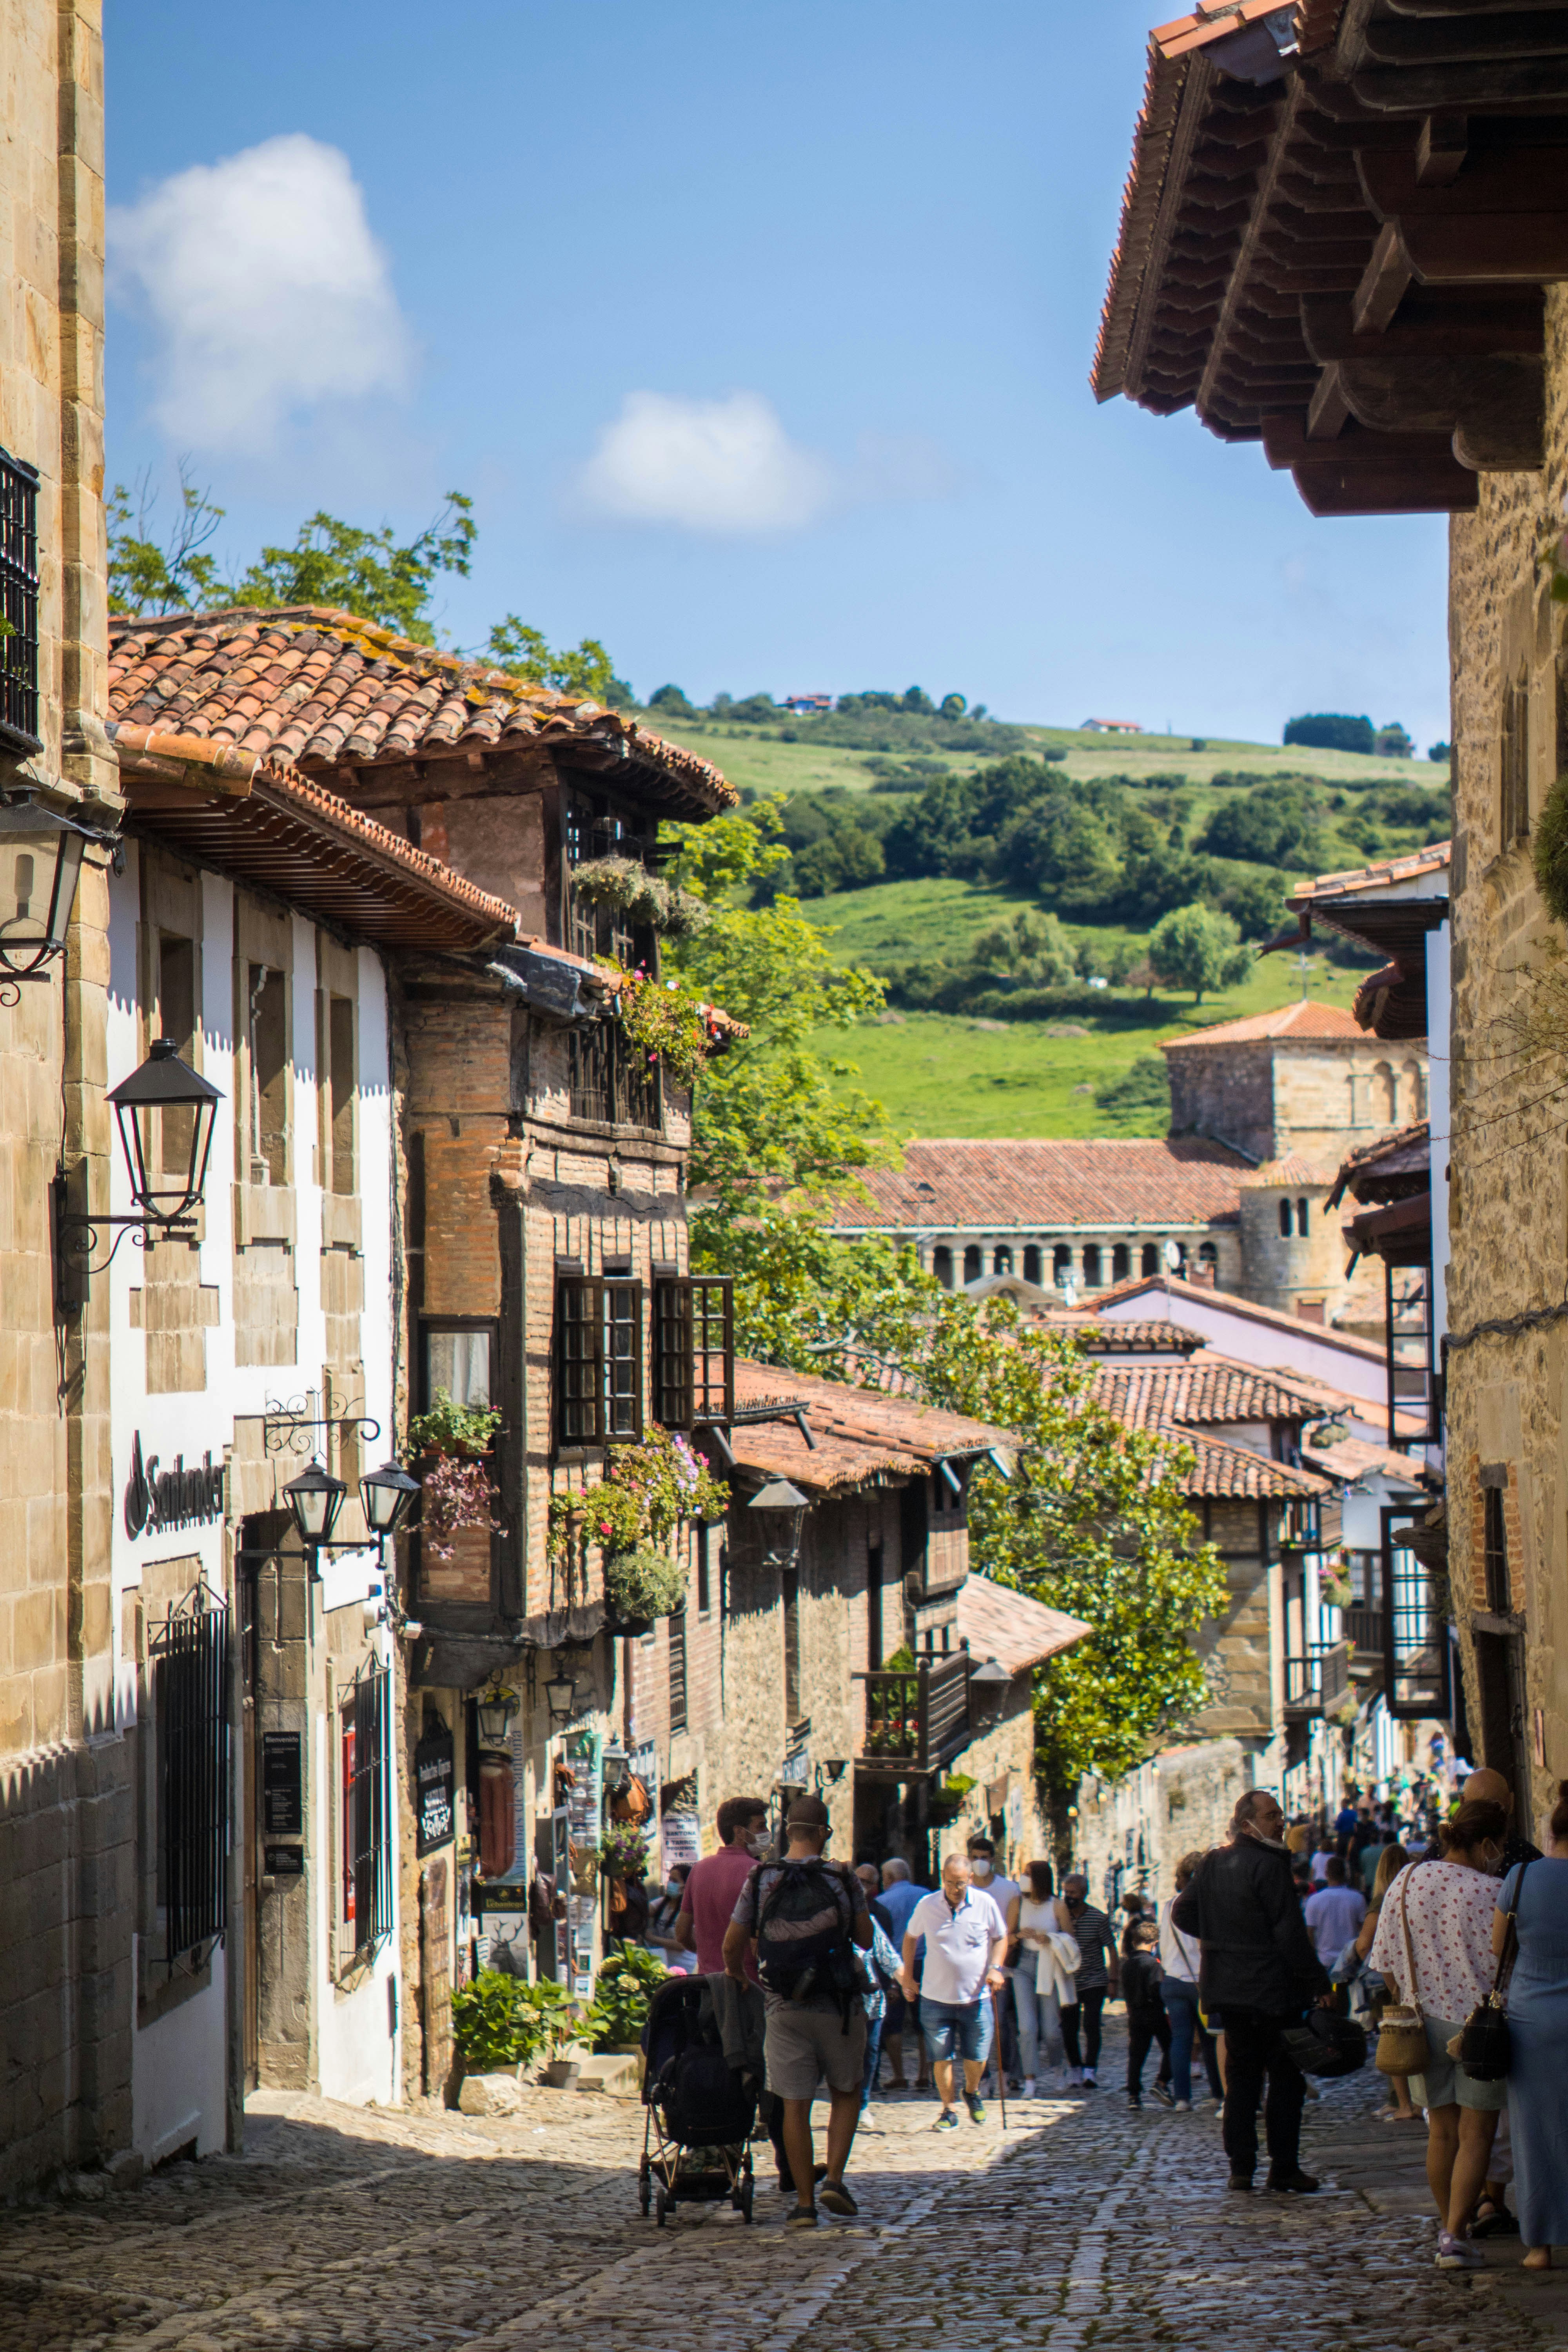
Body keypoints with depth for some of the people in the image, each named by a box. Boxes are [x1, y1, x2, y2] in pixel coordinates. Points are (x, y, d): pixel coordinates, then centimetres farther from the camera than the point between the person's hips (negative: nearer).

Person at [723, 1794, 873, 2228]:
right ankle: (834, 2180, 1)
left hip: (784, 2008, 1)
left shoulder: (760, 1880, -2)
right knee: (846, 2093, 16)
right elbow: (866, 1940, 2)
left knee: (795, 2105, 5)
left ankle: (804, 2202, 5)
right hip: (837, 2005, -1)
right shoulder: (842, 1880, -6)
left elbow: (732, 1946, 5)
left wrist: (738, 1978, 25)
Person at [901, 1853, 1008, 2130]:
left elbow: (1000, 1938, 9)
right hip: (936, 1998, 0)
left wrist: (996, 1967, -7)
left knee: (976, 2059, 5)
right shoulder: (927, 1906, -3)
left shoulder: (985, 1904, -4)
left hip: (976, 1998, 0)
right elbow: (911, 1937, 14)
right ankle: (949, 2110, 15)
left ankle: (972, 2092, 35)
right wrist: (907, 1975, 10)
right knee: (941, 2057, 1)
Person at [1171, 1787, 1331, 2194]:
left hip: (1227, 1988, 7)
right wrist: (1318, 1983, -12)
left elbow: (1182, 1914, 14)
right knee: (1286, 2076, 1)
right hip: (1272, 1989, -7)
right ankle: (1283, 2167, 0)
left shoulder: (1212, 1864, 8)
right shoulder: (1268, 1866, -15)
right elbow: (1290, 1932, -17)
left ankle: (1240, 2167, 9)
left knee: (1241, 2076, 11)